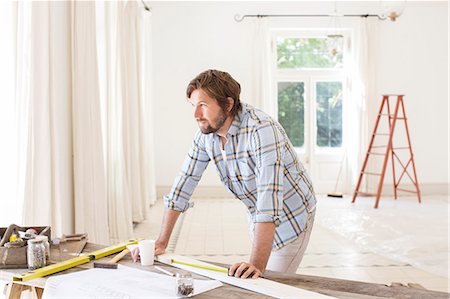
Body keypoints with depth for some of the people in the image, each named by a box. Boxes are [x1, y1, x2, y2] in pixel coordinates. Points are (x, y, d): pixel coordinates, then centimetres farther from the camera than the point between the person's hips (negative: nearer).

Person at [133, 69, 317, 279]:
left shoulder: (261, 130, -33)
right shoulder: (205, 134, -10)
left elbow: (269, 198, -41)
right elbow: (184, 182, -5)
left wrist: (258, 264, -47)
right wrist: (161, 243, -7)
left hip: (291, 216, -6)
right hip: (258, 216, 7)